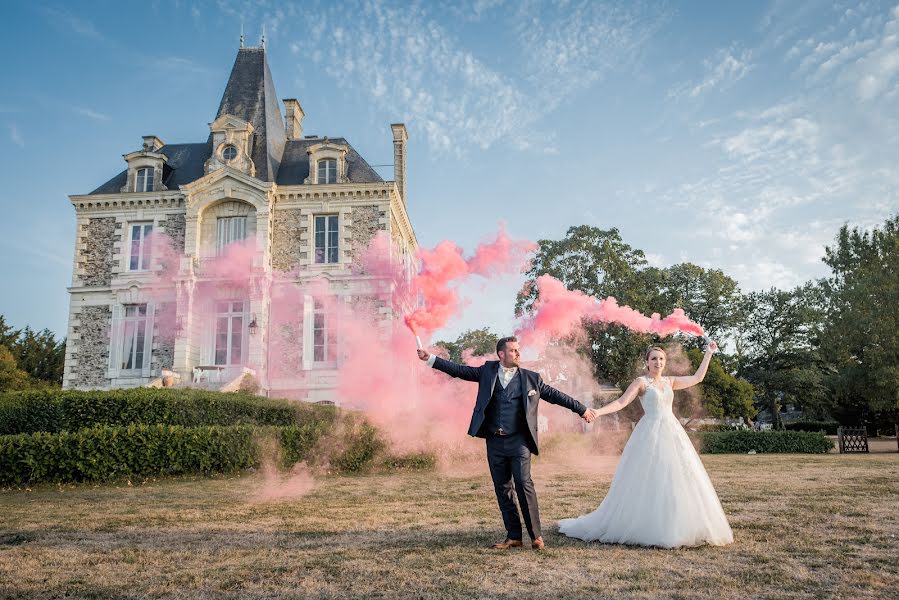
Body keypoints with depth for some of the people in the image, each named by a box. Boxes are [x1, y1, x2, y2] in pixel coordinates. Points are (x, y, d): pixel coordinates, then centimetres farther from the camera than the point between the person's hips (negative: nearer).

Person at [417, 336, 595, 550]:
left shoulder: (531, 378, 4)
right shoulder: (488, 371, 7)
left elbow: (554, 394, 10)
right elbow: (459, 370, 8)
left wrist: (581, 409, 12)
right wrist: (431, 358, 2)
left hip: (518, 442, -2)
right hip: (495, 442, 3)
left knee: (524, 484, -11)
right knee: (502, 490, 8)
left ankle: (536, 536, 1)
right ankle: (513, 536, 18)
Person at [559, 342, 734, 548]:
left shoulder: (669, 382, 14)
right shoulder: (641, 382, -2)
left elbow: (697, 378, 24)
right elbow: (621, 402, -12)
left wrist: (708, 354, 25)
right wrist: (598, 411, -26)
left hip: (672, 433, 6)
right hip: (651, 434, -6)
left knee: (677, 480, 4)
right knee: (648, 481, -6)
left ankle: (674, 529, 14)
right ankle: (646, 529, 4)